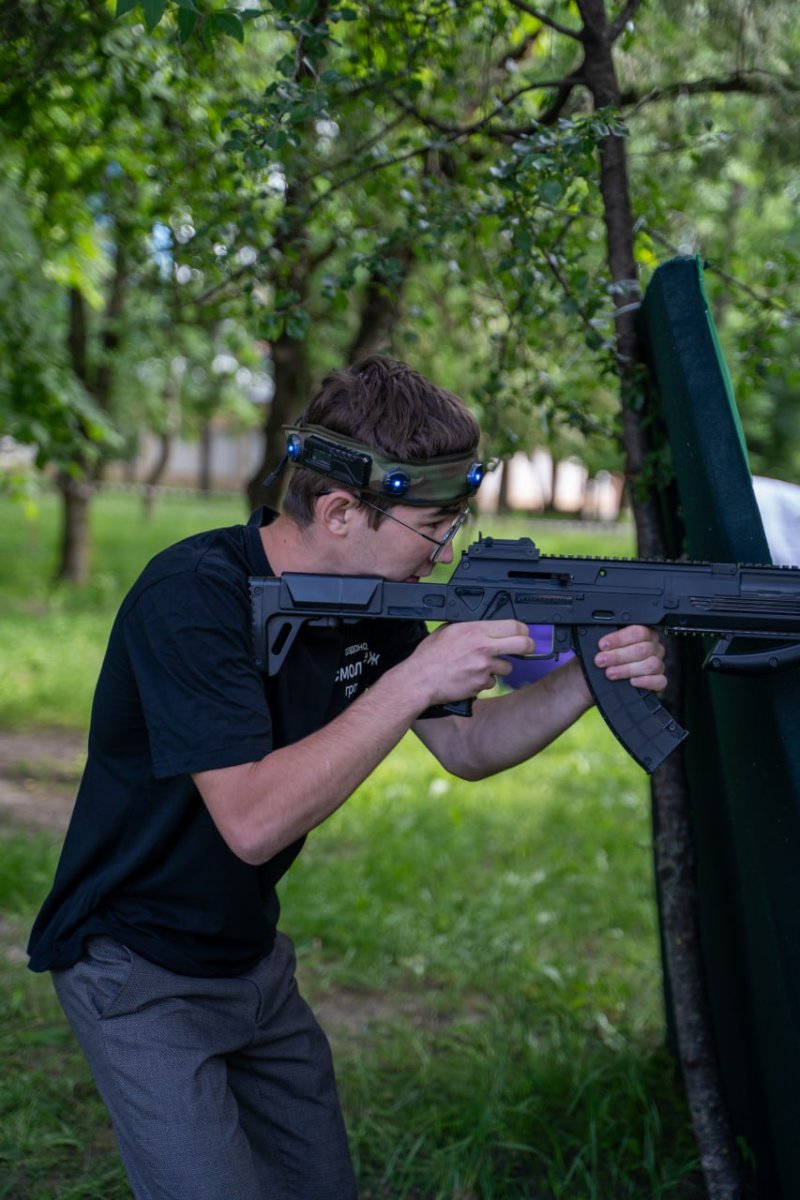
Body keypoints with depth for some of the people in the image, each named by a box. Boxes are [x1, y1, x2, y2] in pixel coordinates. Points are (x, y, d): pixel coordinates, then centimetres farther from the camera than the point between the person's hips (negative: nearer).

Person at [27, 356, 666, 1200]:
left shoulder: (368, 597, -3)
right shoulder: (193, 597, -28)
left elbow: (465, 748, 3)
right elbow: (253, 820, -34)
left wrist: (587, 680, -15)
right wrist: (415, 679, -35)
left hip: (253, 960, 8)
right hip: (138, 972, -8)